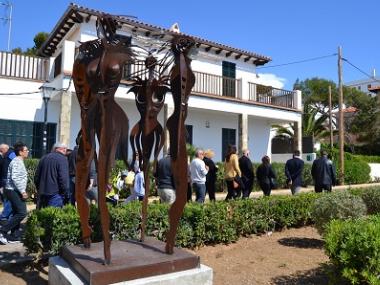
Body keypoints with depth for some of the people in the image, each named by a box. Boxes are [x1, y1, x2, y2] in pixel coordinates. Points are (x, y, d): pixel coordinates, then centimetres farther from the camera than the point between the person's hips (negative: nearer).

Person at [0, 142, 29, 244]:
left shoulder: (19, 161, 15)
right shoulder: (17, 162, -15)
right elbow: (15, 178, -24)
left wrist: (22, 191, 18)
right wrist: (22, 191, -22)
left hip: (15, 191, 10)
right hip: (14, 191, -10)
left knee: (17, 213, 12)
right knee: (22, 213, -13)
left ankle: (14, 236, 18)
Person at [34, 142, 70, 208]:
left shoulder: (43, 158, 14)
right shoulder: (62, 159, -9)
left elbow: (36, 177, 18)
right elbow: (63, 178, -16)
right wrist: (66, 194, -9)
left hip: (42, 194, 7)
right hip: (55, 194, -7)